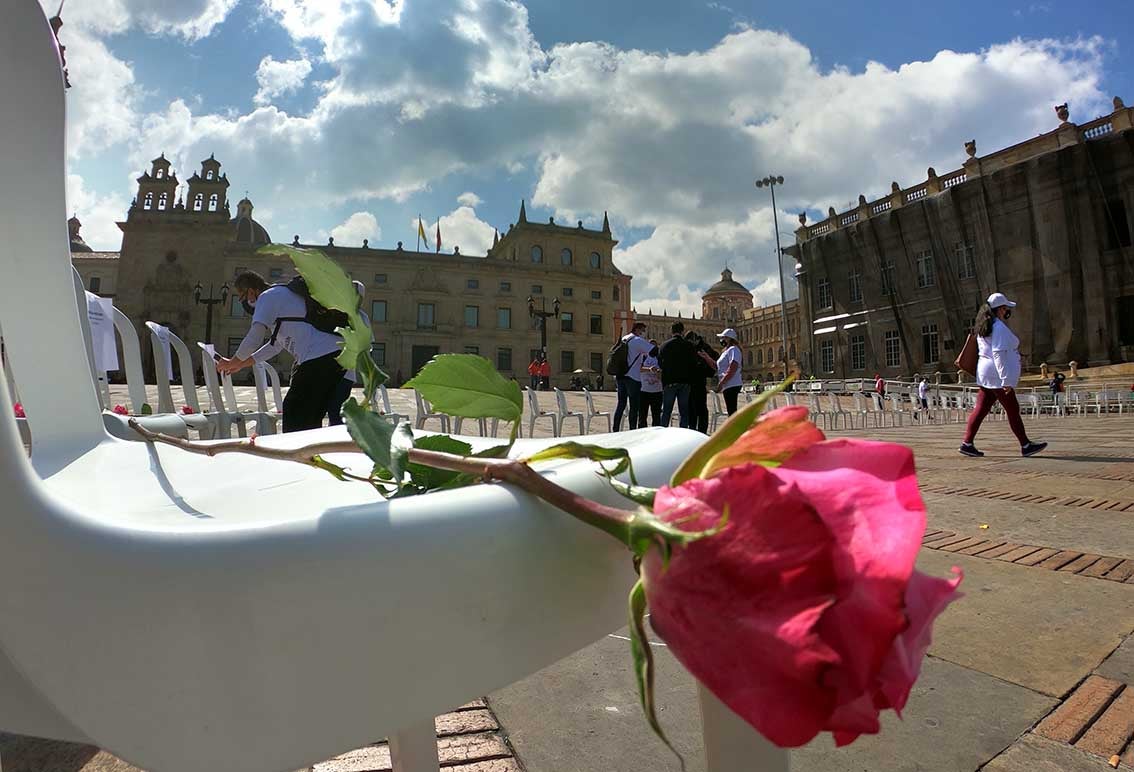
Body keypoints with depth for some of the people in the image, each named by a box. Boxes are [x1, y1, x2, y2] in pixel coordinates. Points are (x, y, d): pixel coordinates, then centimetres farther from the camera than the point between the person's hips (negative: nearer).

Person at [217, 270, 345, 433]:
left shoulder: (267, 297, 1)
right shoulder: (283, 295, 30)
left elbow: (254, 339, -6)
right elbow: (276, 344, 34)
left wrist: (232, 362, 10)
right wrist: (242, 364, 36)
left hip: (318, 357, -9)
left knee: (293, 416, -2)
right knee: (311, 420, 15)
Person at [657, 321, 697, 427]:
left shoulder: (664, 345, -2)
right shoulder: (688, 345, -4)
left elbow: (660, 363, 4)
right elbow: (694, 364, -1)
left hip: (669, 382, 1)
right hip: (684, 382, 0)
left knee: (666, 411, 9)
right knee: (684, 411, 7)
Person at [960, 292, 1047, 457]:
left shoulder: (985, 326, 15)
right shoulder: (999, 327, -14)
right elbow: (999, 354, -21)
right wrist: (1006, 380, -22)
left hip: (986, 374, 9)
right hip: (998, 375, -9)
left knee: (981, 409, 6)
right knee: (1013, 410, 1)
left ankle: (967, 443, 3)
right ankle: (1025, 445, 11)